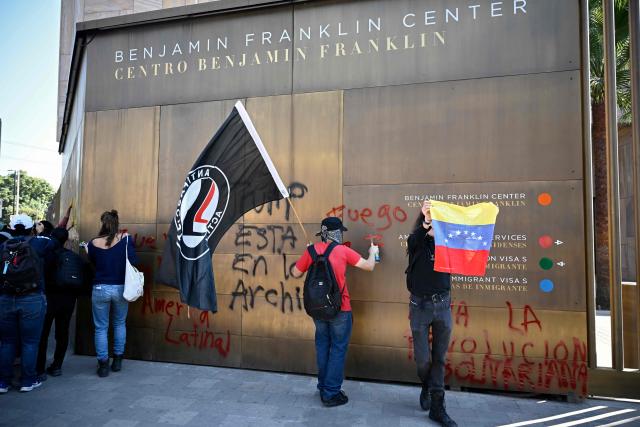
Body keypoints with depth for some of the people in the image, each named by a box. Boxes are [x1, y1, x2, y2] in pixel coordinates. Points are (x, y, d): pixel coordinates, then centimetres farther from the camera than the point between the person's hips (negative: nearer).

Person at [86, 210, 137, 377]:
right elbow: (133, 262, -12)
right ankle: (117, 360, 25)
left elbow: (93, 263, 10)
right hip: (120, 288, 0)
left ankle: (103, 364, 14)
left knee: (101, 327, 10)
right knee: (120, 323, 19)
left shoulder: (93, 244, -3)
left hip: (100, 289, 0)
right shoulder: (125, 239, -8)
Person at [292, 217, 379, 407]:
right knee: (338, 349, 7)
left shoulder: (311, 250, -3)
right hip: (340, 308, -4)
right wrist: (372, 252, 17)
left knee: (322, 345, 19)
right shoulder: (343, 251, -10)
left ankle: (323, 387, 30)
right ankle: (331, 393, 11)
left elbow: (296, 273, 6)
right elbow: (369, 266, -3)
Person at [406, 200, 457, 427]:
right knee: (422, 358, 5)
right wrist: (426, 222, -50)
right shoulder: (416, 242, -6)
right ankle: (426, 386, 39)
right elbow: (415, 240, -29)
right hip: (420, 305, -2)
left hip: (443, 304, 2)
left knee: (439, 358, 10)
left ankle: (437, 407, 23)